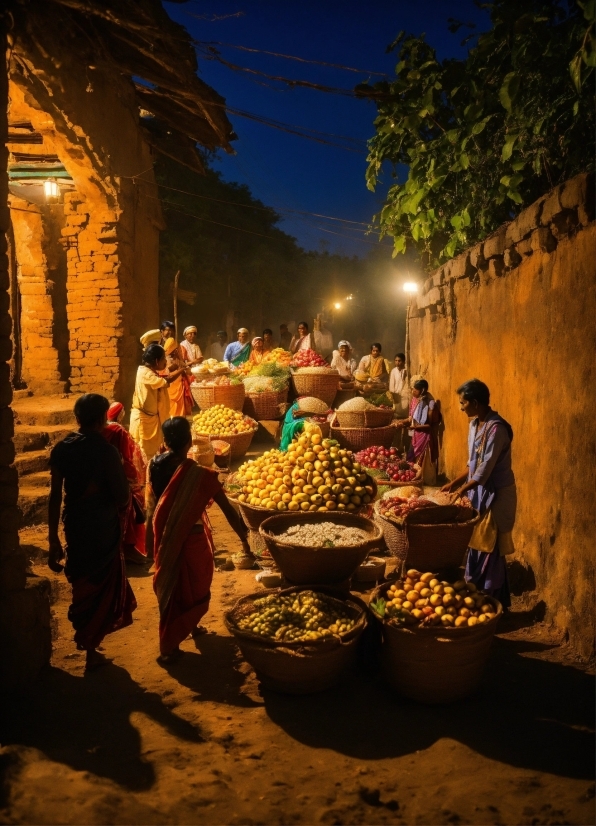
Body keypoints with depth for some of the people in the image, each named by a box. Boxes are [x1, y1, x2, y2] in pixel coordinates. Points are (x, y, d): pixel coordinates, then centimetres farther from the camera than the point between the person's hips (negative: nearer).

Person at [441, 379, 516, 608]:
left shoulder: (496, 428, -23)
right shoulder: (475, 424, 6)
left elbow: (485, 470, -23)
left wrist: (462, 489, -14)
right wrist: (455, 482, 6)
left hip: (495, 495, -9)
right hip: (479, 491, 9)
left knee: (489, 550, 1)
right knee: (475, 545, 15)